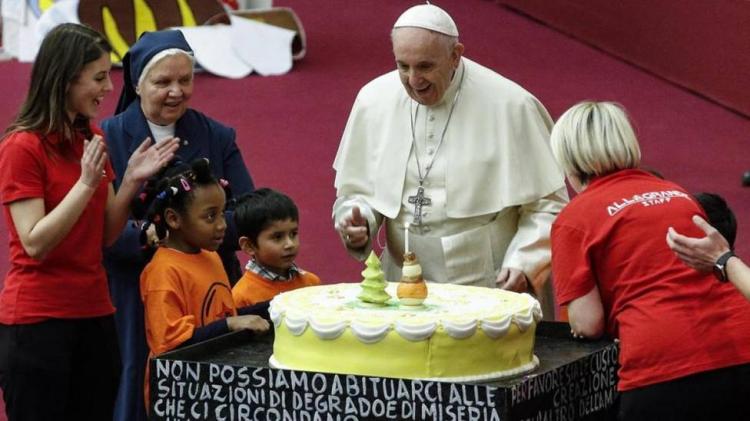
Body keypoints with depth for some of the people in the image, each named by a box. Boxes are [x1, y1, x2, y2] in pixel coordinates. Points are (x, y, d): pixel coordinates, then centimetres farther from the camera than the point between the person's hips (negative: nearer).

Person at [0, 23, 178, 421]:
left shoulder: (91, 138, 9)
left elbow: (104, 236, 12)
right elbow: (35, 243, -17)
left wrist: (130, 181, -3)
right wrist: (87, 183, -23)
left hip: (94, 313, 7)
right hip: (37, 321, -7)